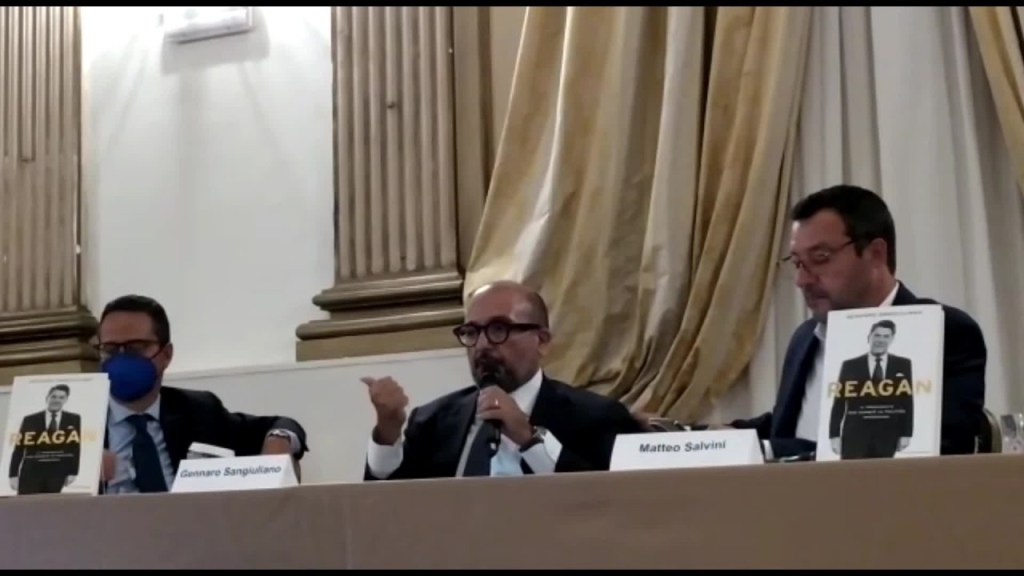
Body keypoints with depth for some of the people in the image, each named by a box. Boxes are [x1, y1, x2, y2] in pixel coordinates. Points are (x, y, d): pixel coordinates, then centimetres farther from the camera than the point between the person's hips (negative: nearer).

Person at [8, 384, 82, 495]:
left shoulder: (74, 419, 9)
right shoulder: (29, 420, 6)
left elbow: (76, 448, 7)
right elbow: (18, 449, 3)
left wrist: (73, 472, 0)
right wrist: (13, 475, -3)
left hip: (58, 473, 1)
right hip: (32, 471, -1)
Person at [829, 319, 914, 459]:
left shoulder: (903, 365, 10)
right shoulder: (850, 366, 7)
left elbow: (907, 402, 7)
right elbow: (839, 403, 4)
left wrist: (906, 434, 0)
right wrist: (834, 435, -2)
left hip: (888, 435, 1)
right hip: (855, 434, -1)